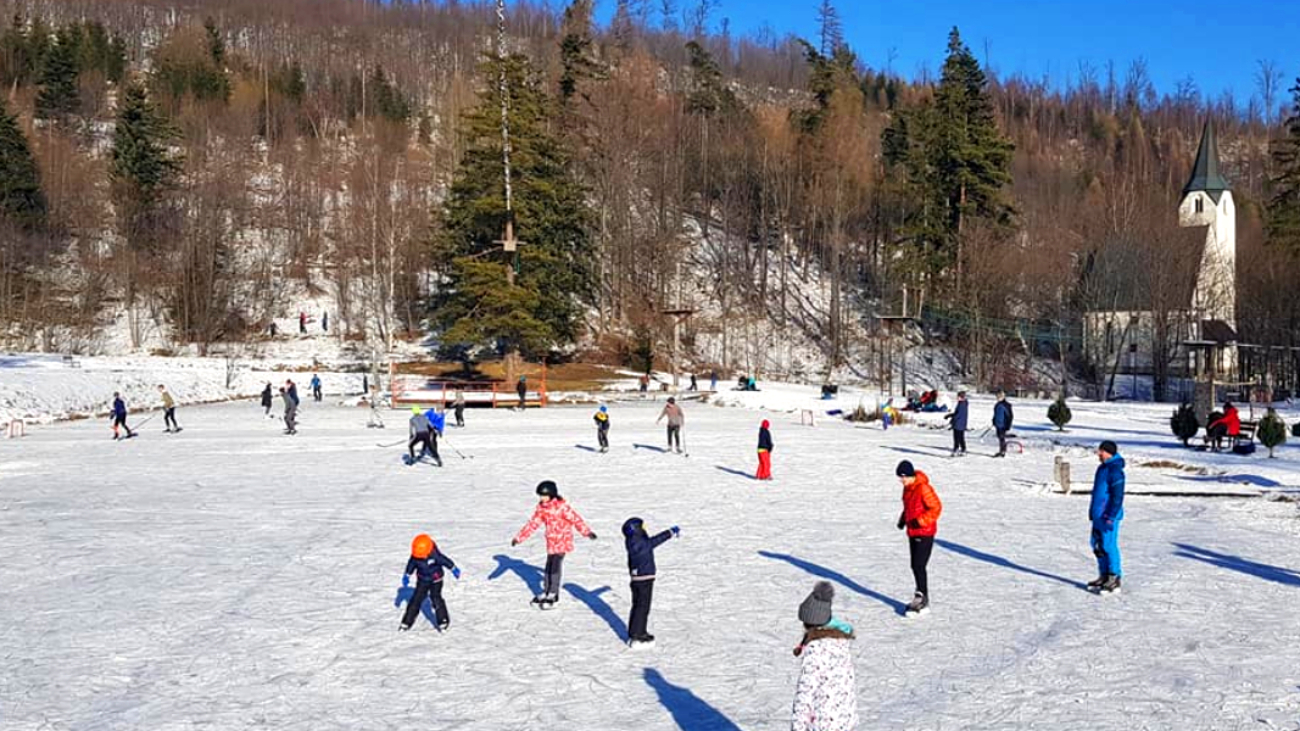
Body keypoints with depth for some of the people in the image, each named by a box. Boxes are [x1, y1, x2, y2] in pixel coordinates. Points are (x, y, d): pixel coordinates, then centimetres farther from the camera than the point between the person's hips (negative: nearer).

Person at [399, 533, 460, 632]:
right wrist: (406, 576, 9)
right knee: (416, 599, 1)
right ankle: (407, 622, 12)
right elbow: (411, 565, 3)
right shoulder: (415, 557, -16)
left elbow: (445, 561, -15)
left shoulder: (434, 555, -28)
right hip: (422, 581, 4)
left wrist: (454, 569, -6)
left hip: (435, 580, -4)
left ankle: (443, 621, -6)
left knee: (436, 598, -16)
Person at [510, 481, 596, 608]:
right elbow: (533, 523, 8)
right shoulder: (541, 508, 2)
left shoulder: (562, 506, -18)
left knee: (556, 566, -11)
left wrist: (587, 532, -26)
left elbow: (575, 519, -19)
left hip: (563, 540, -6)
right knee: (549, 567, 10)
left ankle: (553, 594, -2)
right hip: (551, 541, 6)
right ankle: (546, 592, 22)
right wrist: (519, 538, 7)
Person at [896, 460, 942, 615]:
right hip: (913, 532, 9)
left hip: (925, 533, -9)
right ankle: (922, 600, 20)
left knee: (919, 566, -11)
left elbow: (936, 508, -19)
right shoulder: (908, 487, 8)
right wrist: (903, 519, 8)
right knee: (915, 566, 11)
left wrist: (920, 521, -22)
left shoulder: (923, 488, -20)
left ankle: (922, 598, -3)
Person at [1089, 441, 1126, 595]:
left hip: (1108, 516, -10)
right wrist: (1092, 512, 24)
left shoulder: (1115, 471, -16)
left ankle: (1114, 579, 2)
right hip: (1098, 515, 10)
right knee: (1098, 546, 13)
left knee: (1109, 546, -6)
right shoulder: (1102, 468, 14)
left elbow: (1118, 496, -19)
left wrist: (1111, 516, -21)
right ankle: (1104, 576, 23)